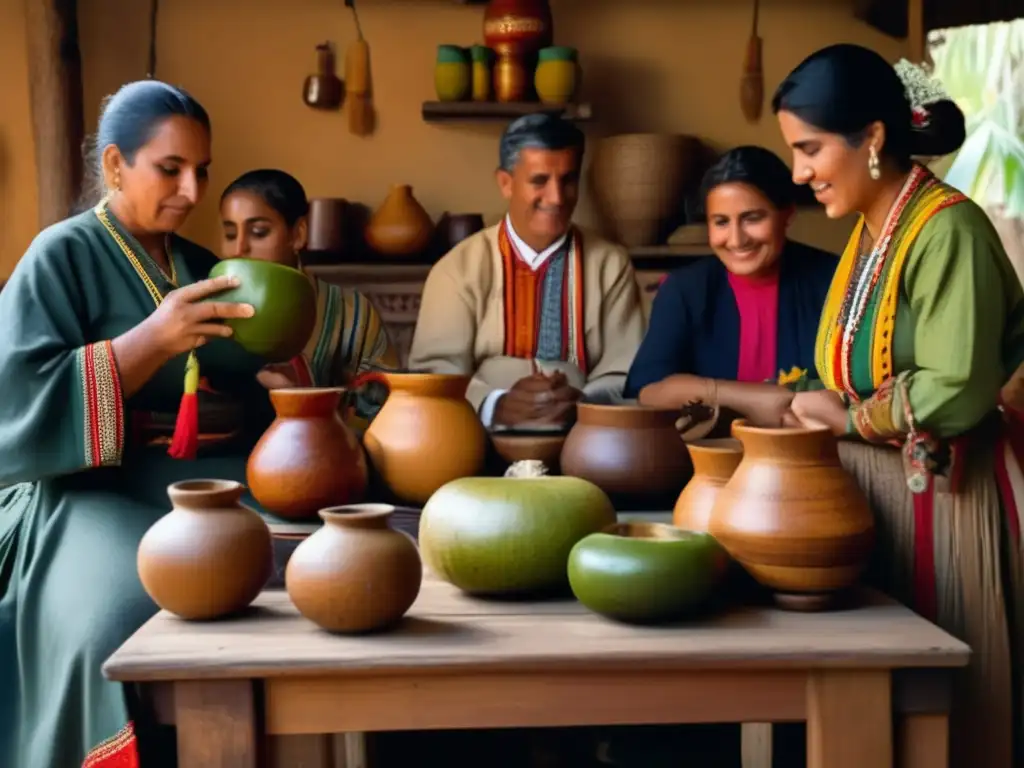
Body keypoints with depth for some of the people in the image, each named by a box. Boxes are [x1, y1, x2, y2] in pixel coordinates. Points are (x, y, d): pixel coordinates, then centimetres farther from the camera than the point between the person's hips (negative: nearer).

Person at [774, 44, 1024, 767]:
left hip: (941, 496, -8)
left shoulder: (945, 228, -17)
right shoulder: (872, 228, 10)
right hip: (875, 488, 8)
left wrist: (850, 416, -13)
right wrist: (815, 413, -6)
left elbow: (955, 393, -25)